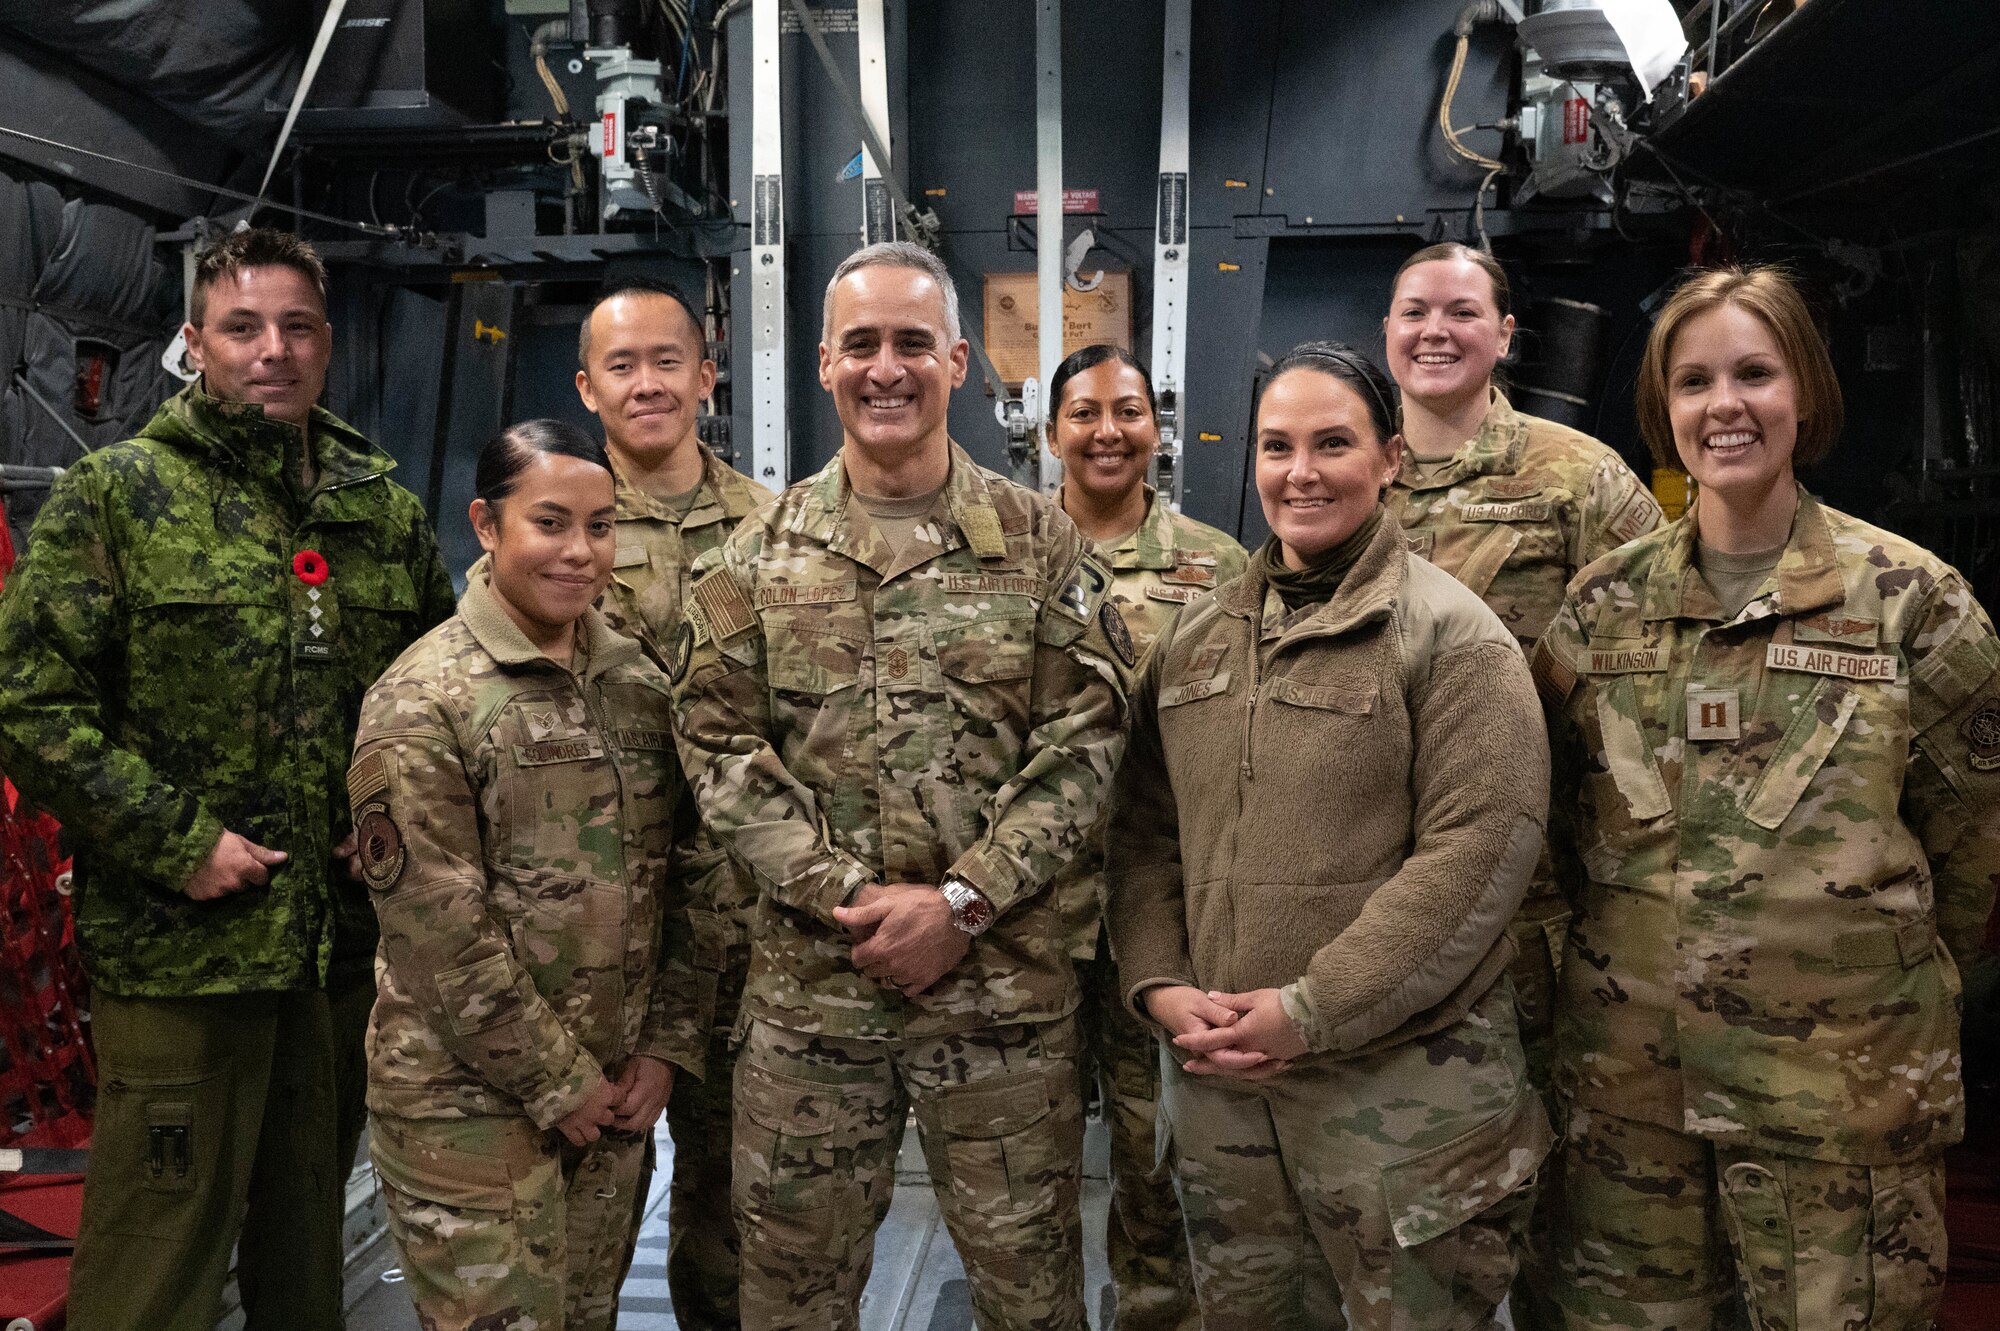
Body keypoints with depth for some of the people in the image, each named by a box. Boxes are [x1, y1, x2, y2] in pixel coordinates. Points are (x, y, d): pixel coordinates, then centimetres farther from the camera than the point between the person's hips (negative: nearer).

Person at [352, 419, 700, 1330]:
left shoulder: (639, 681, 5)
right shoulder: (423, 700, -13)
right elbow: (439, 931, -16)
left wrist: (666, 1046, -1)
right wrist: (557, 1084, -13)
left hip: (616, 1093, 6)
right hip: (469, 1105, -5)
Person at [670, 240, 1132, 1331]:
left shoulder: (1040, 543, 0)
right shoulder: (759, 555, 4)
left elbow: (1083, 738, -5)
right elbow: (718, 748, -1)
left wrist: (961, 902, -13)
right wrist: (846, 895, -12)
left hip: (1007, 983, -1)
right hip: (807, 982, 2)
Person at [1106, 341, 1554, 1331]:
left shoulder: (1450, 634, -7)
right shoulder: (1195, 637, 10)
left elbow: (1481, 847, -16)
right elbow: (1144, 831, 11)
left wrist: (1313, 1010, -18)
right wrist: (1159, 985, -4)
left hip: (1402, 1083, -5)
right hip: (1214, 1079, 5)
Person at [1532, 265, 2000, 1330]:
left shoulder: (1910, 596, -4)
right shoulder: (1603, 603, 3)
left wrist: (1865, 968, 10)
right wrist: (1652, 940, 9)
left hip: (1843, 1077, -2)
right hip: (1626, 1070, 3)